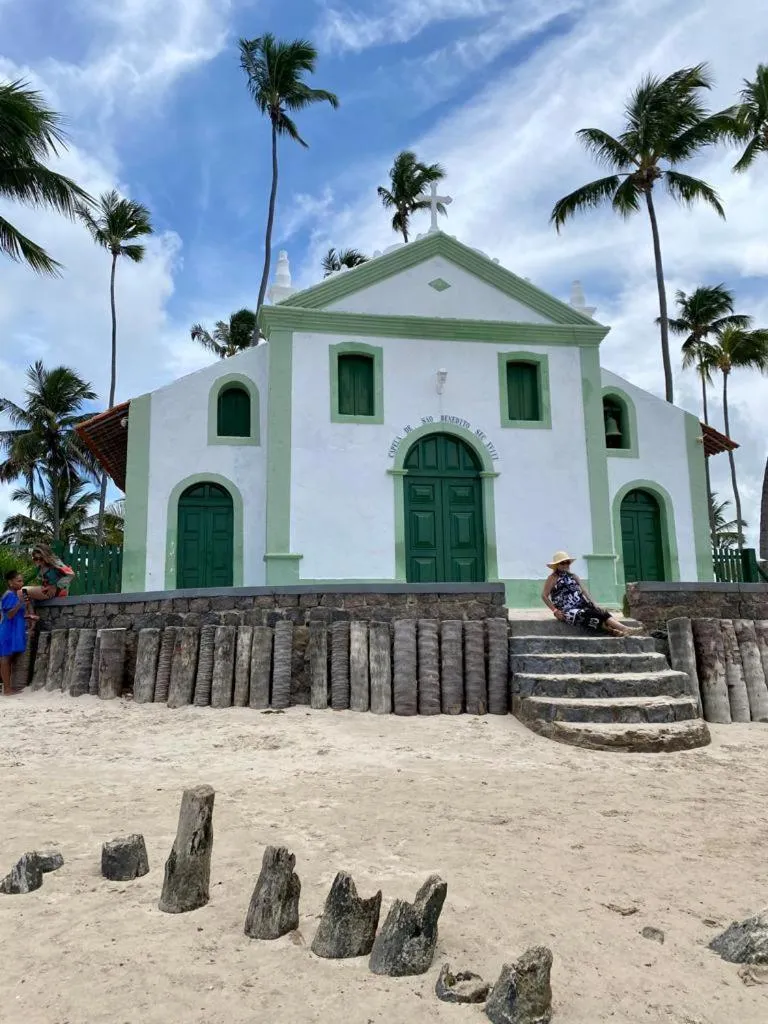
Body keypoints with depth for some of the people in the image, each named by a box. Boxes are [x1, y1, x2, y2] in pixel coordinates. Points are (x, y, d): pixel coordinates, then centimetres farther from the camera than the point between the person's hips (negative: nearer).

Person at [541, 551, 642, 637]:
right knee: (587, 614, -33)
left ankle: (625, 629, -42)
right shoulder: (553, 578, 5)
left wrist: (593, 604, 0)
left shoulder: (573, 576, 23)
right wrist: (555, 611, -10)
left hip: (581, 607, 6)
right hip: (567, 612, -6)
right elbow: (544, 596, -2)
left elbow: (584, 591, 15)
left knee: (600, 612, -23)